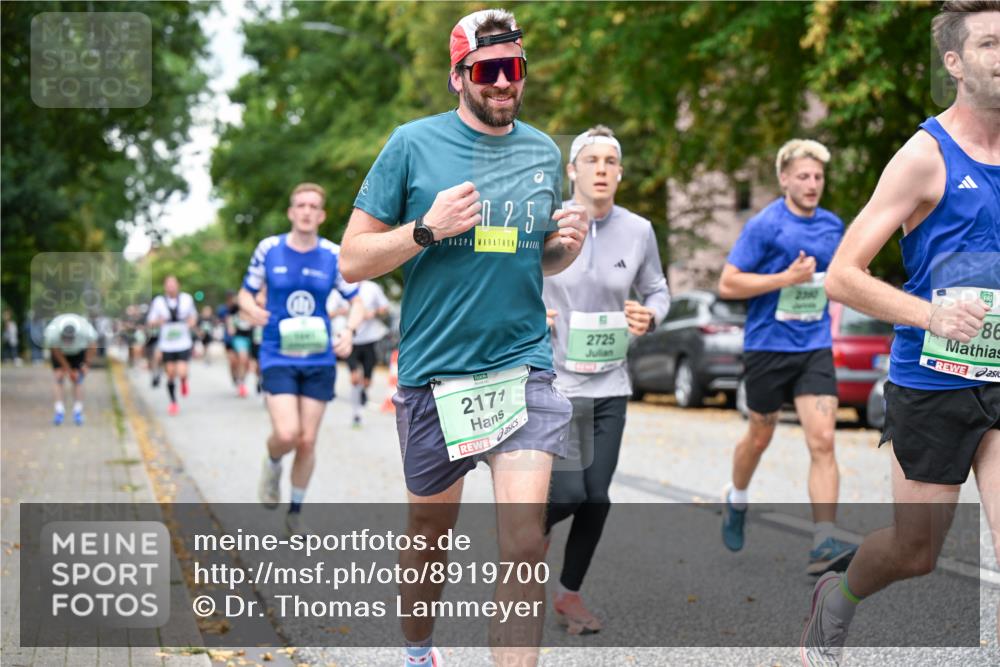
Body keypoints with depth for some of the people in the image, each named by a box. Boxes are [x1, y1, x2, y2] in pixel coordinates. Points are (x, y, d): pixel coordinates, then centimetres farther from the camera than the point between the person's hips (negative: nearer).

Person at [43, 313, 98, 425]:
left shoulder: (86, 332, -38)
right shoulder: (52, 335, -38)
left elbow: (92, 346, -16)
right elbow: (56, 352, -20)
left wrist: (86, 364, -11)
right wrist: (68, 369, -14)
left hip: (79, 351, 0)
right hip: (60, 351, 0)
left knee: (77, 379, -7)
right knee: (58, 377, -12)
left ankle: (78, 411, -3)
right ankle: (59, 410, -9)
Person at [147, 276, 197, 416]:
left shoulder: (187, 298, 1)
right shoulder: (158, 301, -2)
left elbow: (193, 314, 17)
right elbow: (150, 321, 3)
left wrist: (193, 320, -6)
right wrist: (157, 322, -19)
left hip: (183, 343, 0)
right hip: (166, 345, 0)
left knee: (181, 372, -14)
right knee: (170, 375, 4)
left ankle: (184, 381, 23)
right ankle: (173, 403, 21)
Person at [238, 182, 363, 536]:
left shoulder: (334, 255, -1)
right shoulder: (269, 249, -2)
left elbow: (356, 301, 8)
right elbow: (245, 293, 8)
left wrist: (349, 331, -13)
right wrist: (252, 310, -16)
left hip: (319, 360, 2)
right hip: (278, 357, -2)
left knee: (307, 441, 4)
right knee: (286, 434, -18)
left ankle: (295, 511, 24)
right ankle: (272, 465, 19)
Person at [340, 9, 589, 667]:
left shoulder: (544, 152, 9)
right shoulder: (413, 144, -3)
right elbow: (354, 259, -3)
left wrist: (566, 243, 1)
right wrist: (429, 229, -17)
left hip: (524, 365, 2)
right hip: (434, 371, -1)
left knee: (525, 537, -13)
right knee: (431, 526, 16)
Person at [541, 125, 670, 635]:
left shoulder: (638, 231, 2)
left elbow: (657, 291, 13)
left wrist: (650, 315, -9)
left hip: (610, 384, 3)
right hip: (553, 381, -3)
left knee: (597, 497, 4)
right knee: (568, 493, -11)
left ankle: (569, 594, 23)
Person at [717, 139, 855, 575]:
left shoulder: (833, 226, 7)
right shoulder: (764, 225, -10)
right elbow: (727, 284, -13)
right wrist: (786, 278, -19)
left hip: (815, 348, 3)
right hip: (767, 346, -3)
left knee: (822, 441, -11)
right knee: (761, 435, 14)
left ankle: (824, 546, -15)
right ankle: (736, 501, 44)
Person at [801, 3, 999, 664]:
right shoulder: (926, 156, -10)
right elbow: (842, 276, -14)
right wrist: (932, 315, -27)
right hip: (932, 383, -4)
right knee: (917, 552, 11)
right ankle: (836, 597, 43)